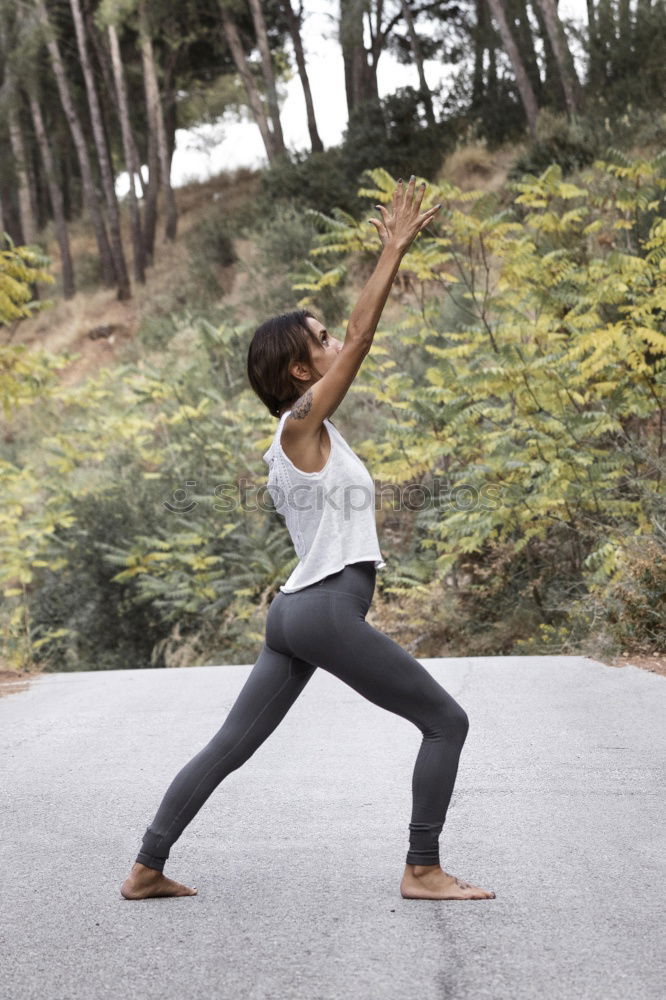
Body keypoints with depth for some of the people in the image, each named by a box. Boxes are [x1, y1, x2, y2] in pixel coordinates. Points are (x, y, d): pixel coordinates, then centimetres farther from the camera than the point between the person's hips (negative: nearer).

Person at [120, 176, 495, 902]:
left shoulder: (302, 429, 16)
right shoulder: (302, 425, -7)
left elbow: (352, 339, 20)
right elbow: (360, 340, -11)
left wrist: (391, 255, 23)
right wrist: (394, 250, -7)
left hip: (296, 611, 10)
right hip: (328, 610, -10)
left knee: (230, 747, 9)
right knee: (445, 721, -1)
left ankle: (146, 869, 10)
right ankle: (423, 871, 1)